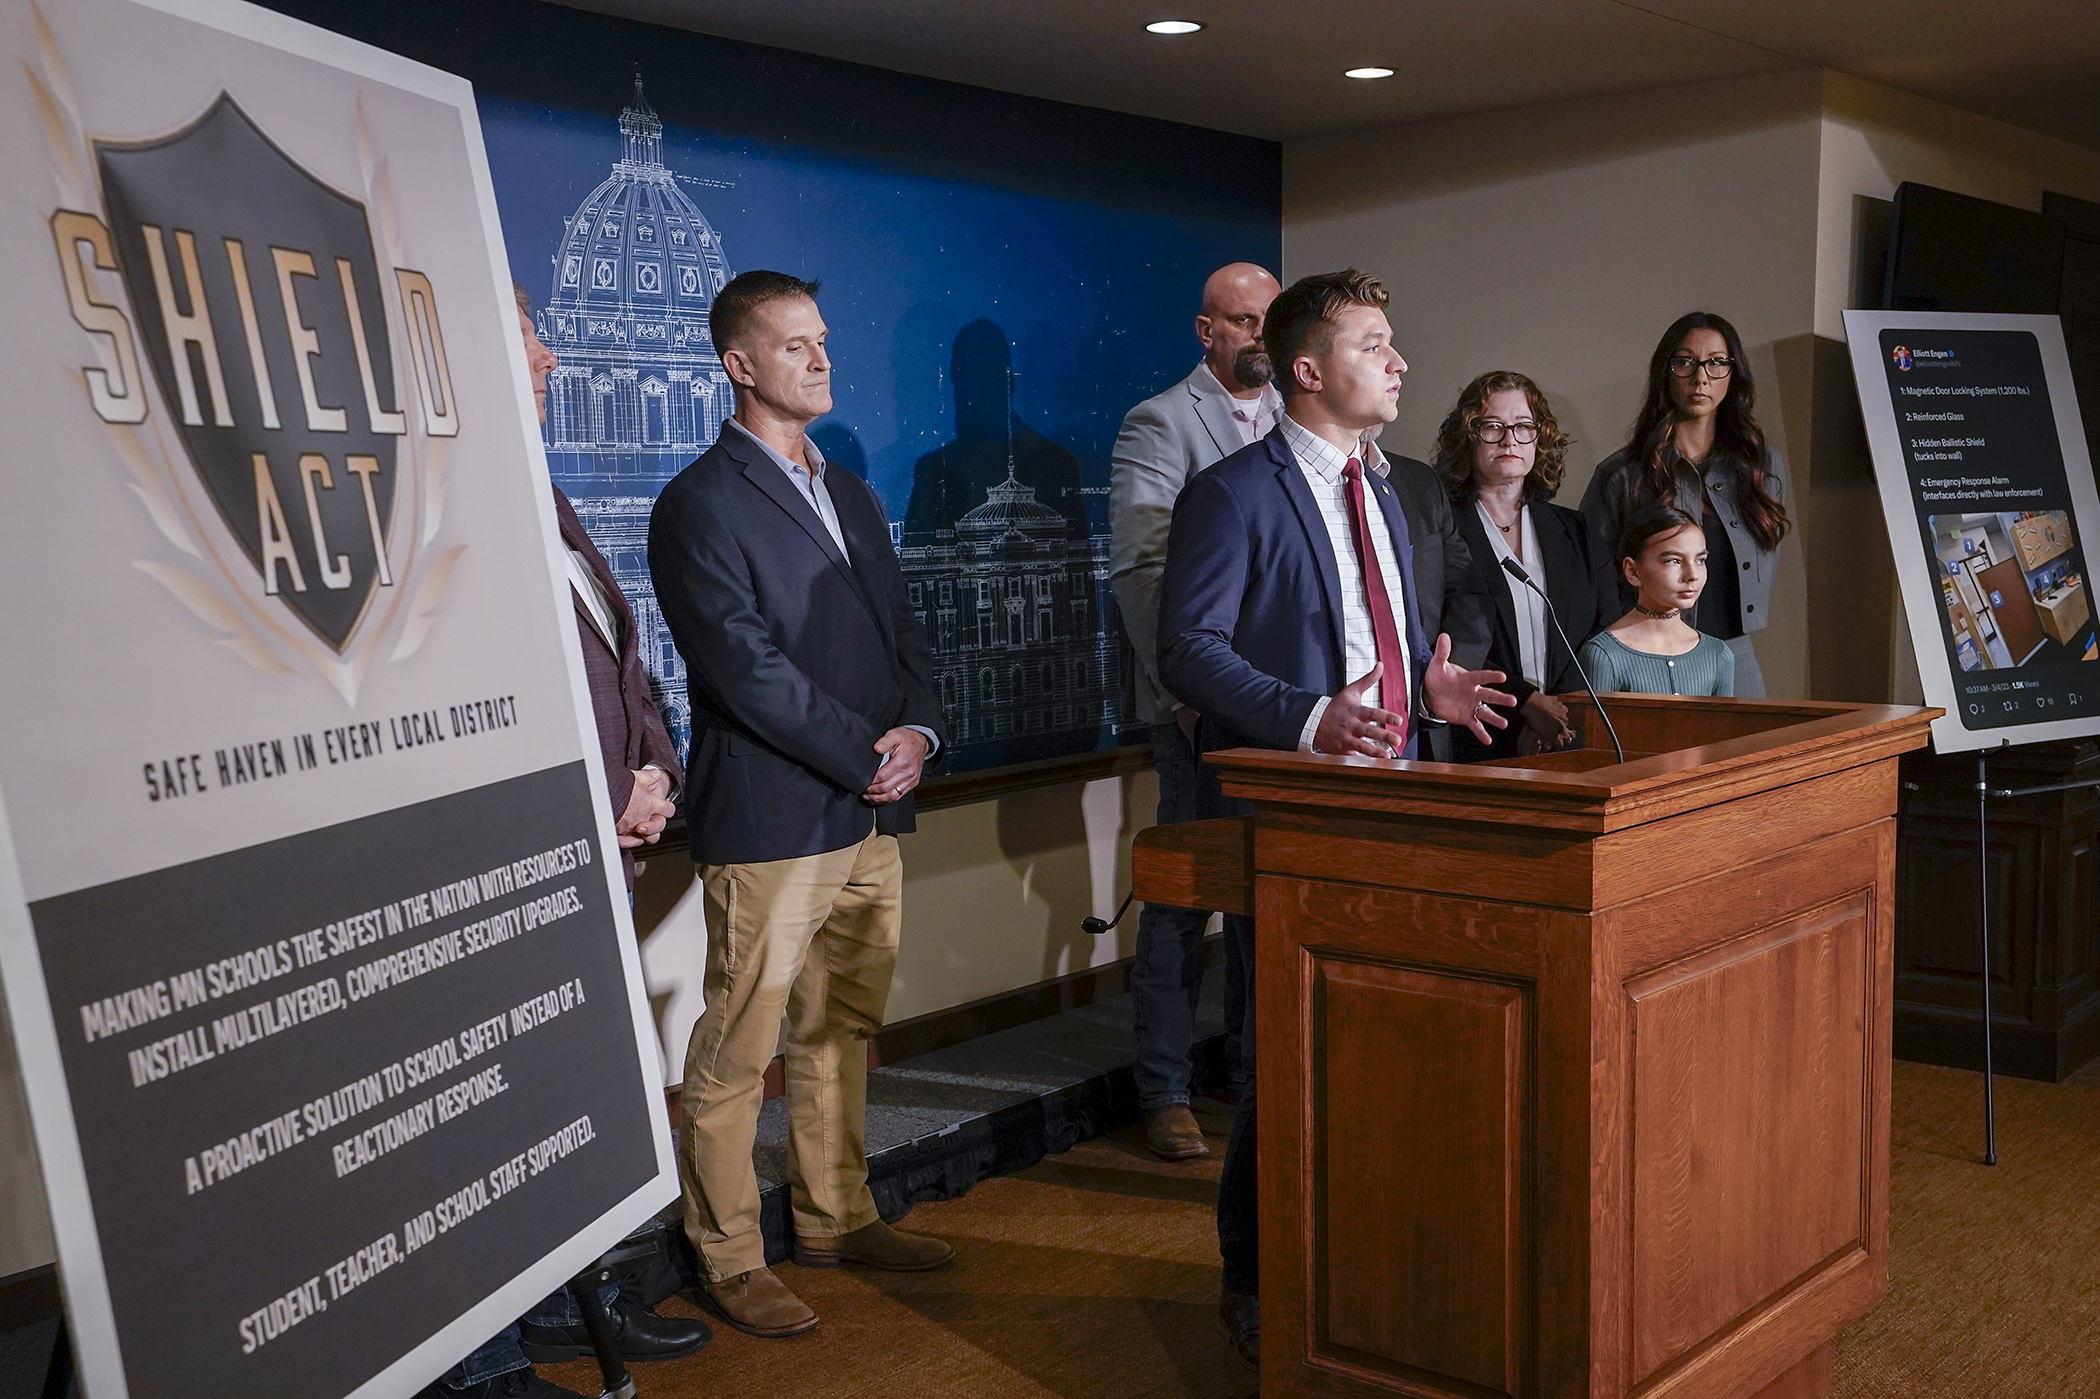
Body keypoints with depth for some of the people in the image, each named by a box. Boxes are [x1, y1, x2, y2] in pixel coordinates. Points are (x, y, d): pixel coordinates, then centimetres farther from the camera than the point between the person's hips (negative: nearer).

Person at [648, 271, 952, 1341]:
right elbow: (745, 665, -16)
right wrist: (864, 757, -13)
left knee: (842, 1033, 16)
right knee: (736, 1052, 0)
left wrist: (917, 731, -2)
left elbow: (903, 631, 17)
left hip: (872, 815, 8)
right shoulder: (700, 506, -8)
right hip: (770, 820, -7)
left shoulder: (853, 496, 18)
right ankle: (728, 1261, 13)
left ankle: (835, 1220, 30)